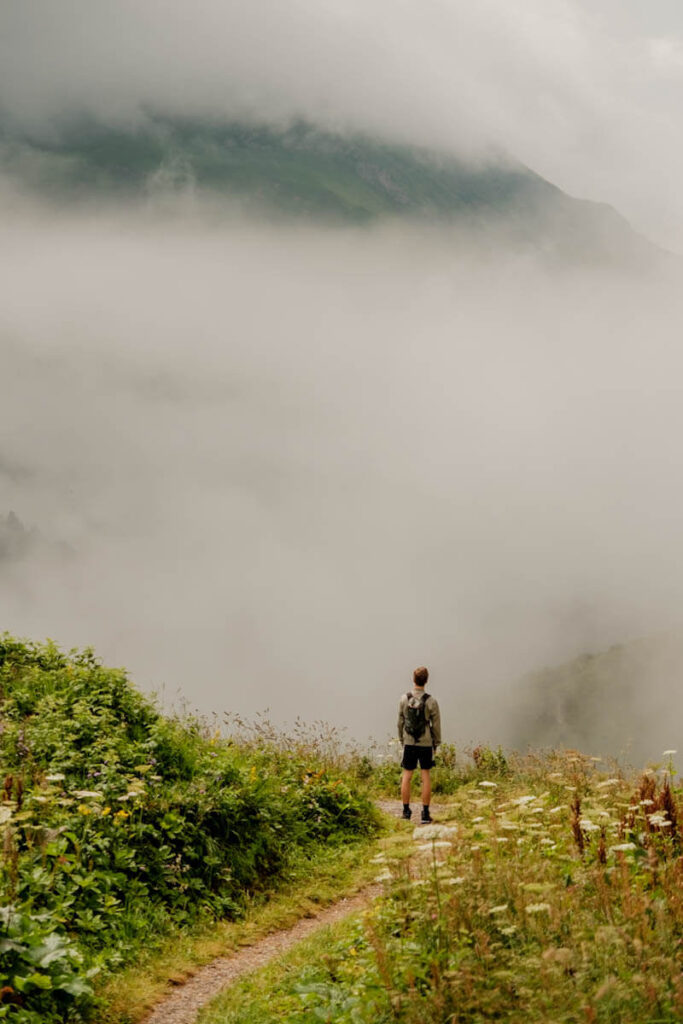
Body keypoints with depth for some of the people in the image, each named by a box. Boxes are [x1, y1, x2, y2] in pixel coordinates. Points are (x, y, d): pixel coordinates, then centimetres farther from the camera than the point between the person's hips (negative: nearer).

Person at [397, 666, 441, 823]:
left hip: (409, 743, 1)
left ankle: (406, 811, 14)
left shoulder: (404, 699, -6)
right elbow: (436, 725, -5)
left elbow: (401, 722, 2)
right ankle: (425, 813, 5)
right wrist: (436, 744, 8)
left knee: (406, 776, 11)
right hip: (426, 744, -1)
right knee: (426, 777, 6)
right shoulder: (431, 702, -12)